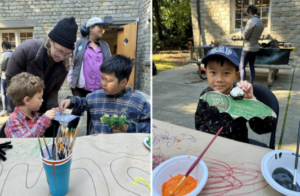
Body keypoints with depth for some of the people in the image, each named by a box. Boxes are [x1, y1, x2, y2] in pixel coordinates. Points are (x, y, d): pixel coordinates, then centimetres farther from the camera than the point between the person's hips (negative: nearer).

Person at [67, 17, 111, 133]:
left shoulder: (105, 46, 11)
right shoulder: (79, 44, 2)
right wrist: (70, 80, -1)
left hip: (99, 88, 3)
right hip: (81, 86, -2)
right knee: (77, 110, 5)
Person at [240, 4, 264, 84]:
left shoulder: (251, 21, -20)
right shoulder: (261, 22, 9)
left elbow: (245, 35, -20)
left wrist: (242, 33, 2)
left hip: (248, 48, -8)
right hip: (255, 47, 9)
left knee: (242, 67, -1)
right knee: (252, 67, 13)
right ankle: (251, 85, 19)